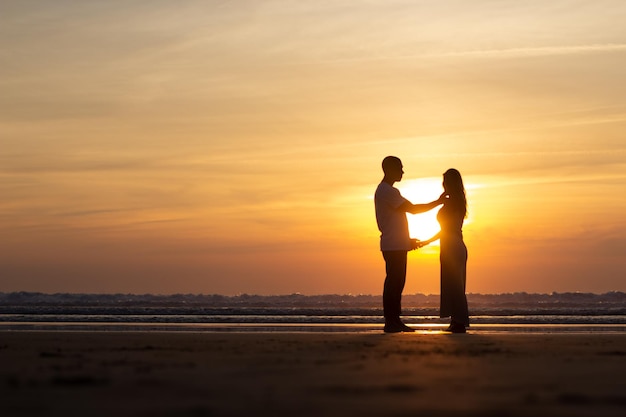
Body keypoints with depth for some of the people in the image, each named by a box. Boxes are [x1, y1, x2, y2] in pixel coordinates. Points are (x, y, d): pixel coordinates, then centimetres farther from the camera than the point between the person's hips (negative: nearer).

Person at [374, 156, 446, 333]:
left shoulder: (386, 190, 19)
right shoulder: (387, 191, -14)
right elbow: (412, 209, -16)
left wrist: (407, 240, 22)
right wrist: (437, 203, -9)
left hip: (397, 246, 10)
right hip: (393, 246, -10)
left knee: (397, 283, 9)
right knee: (393, 283, -8)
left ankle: (394, 321, 11)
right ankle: (391, 322, -7)